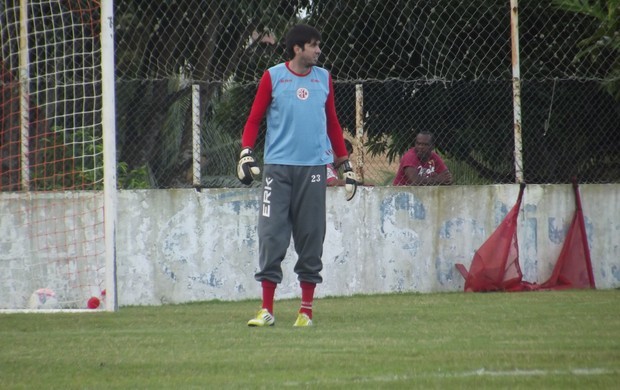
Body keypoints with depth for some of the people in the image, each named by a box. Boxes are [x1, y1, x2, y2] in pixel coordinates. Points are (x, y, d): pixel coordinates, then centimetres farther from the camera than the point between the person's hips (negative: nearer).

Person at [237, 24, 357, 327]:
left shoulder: (323, 78, 12)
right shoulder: (273, 77, 3)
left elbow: (332, 123, 17)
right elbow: (254, 119, 2)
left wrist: (344, 163, 14)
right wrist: (246, 153, -12)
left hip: (313, 167, 2)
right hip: (277, 166, -2)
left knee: (311, 237, 2)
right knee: (271, 237, -6)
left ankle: (306, 310, 10)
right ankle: (267, 310, -2)